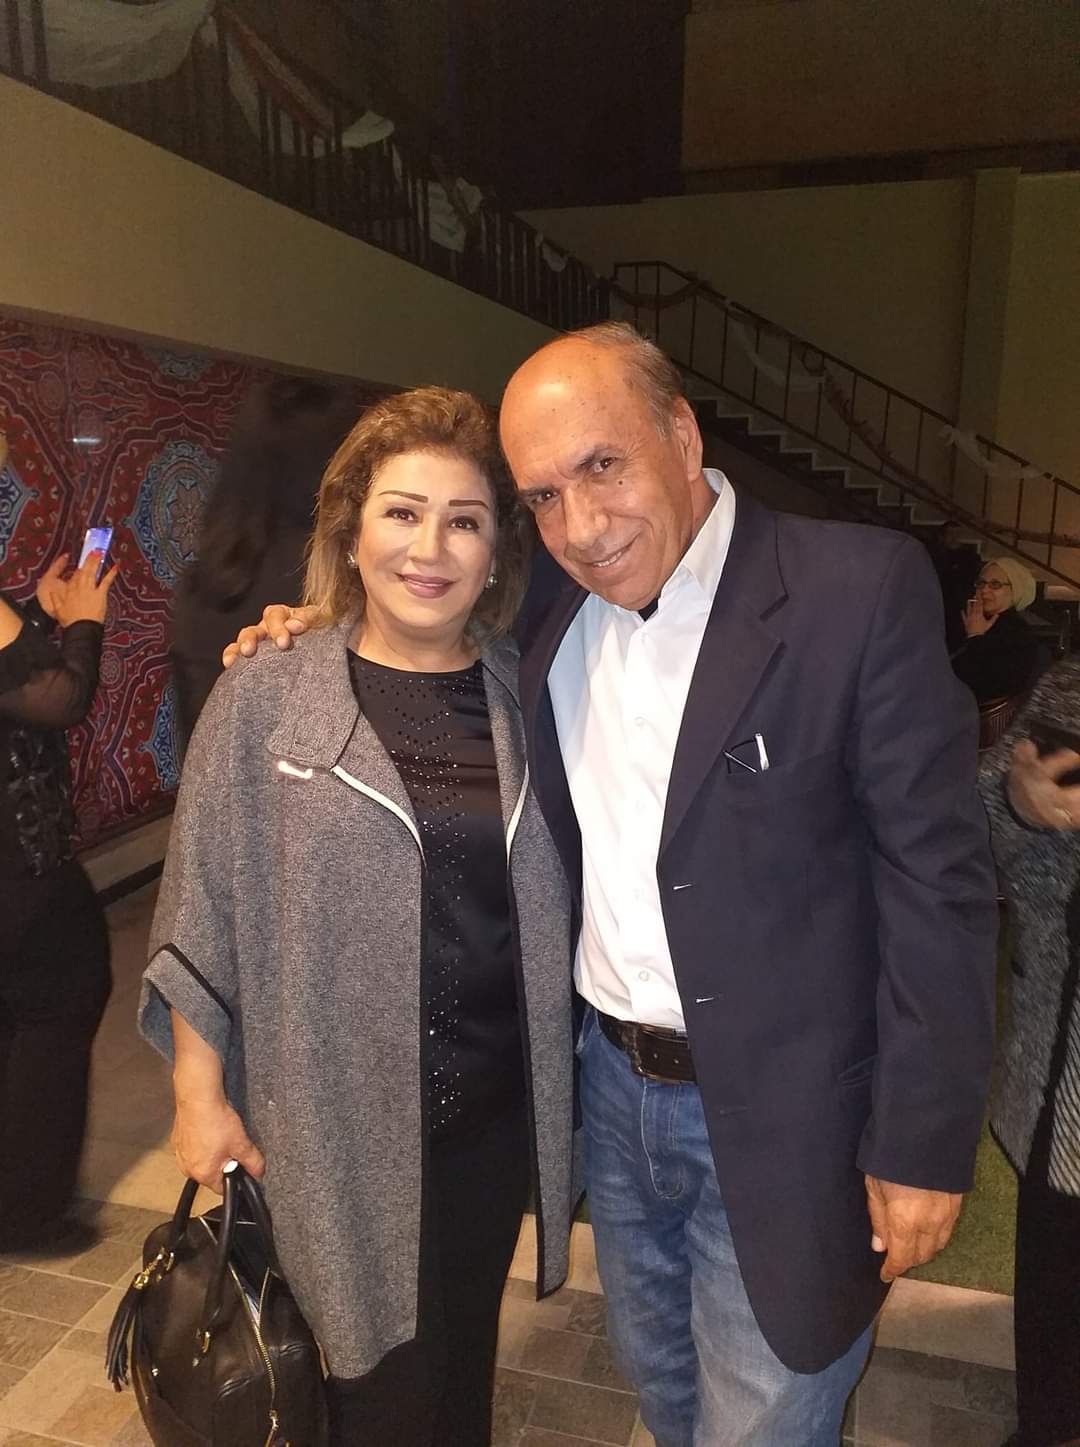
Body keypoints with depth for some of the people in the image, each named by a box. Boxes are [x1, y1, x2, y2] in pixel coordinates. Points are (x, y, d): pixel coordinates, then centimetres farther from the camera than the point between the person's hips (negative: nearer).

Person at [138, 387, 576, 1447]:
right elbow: (201, 914, -4)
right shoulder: (262, 701, -10)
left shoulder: (527, 697, -2)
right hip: (340, 1117, -2)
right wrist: (201, 1092, -4)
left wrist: (564, 1075, 3)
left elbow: (552, 901, 5)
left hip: (499, 1110, 3)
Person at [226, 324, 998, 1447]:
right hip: (610, 1083, 6)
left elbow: (937, 877, -16)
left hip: (778, 1114, -5)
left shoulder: (858, 589, -18)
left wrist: (924, 1141, -14)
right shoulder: (550, 606, -2)